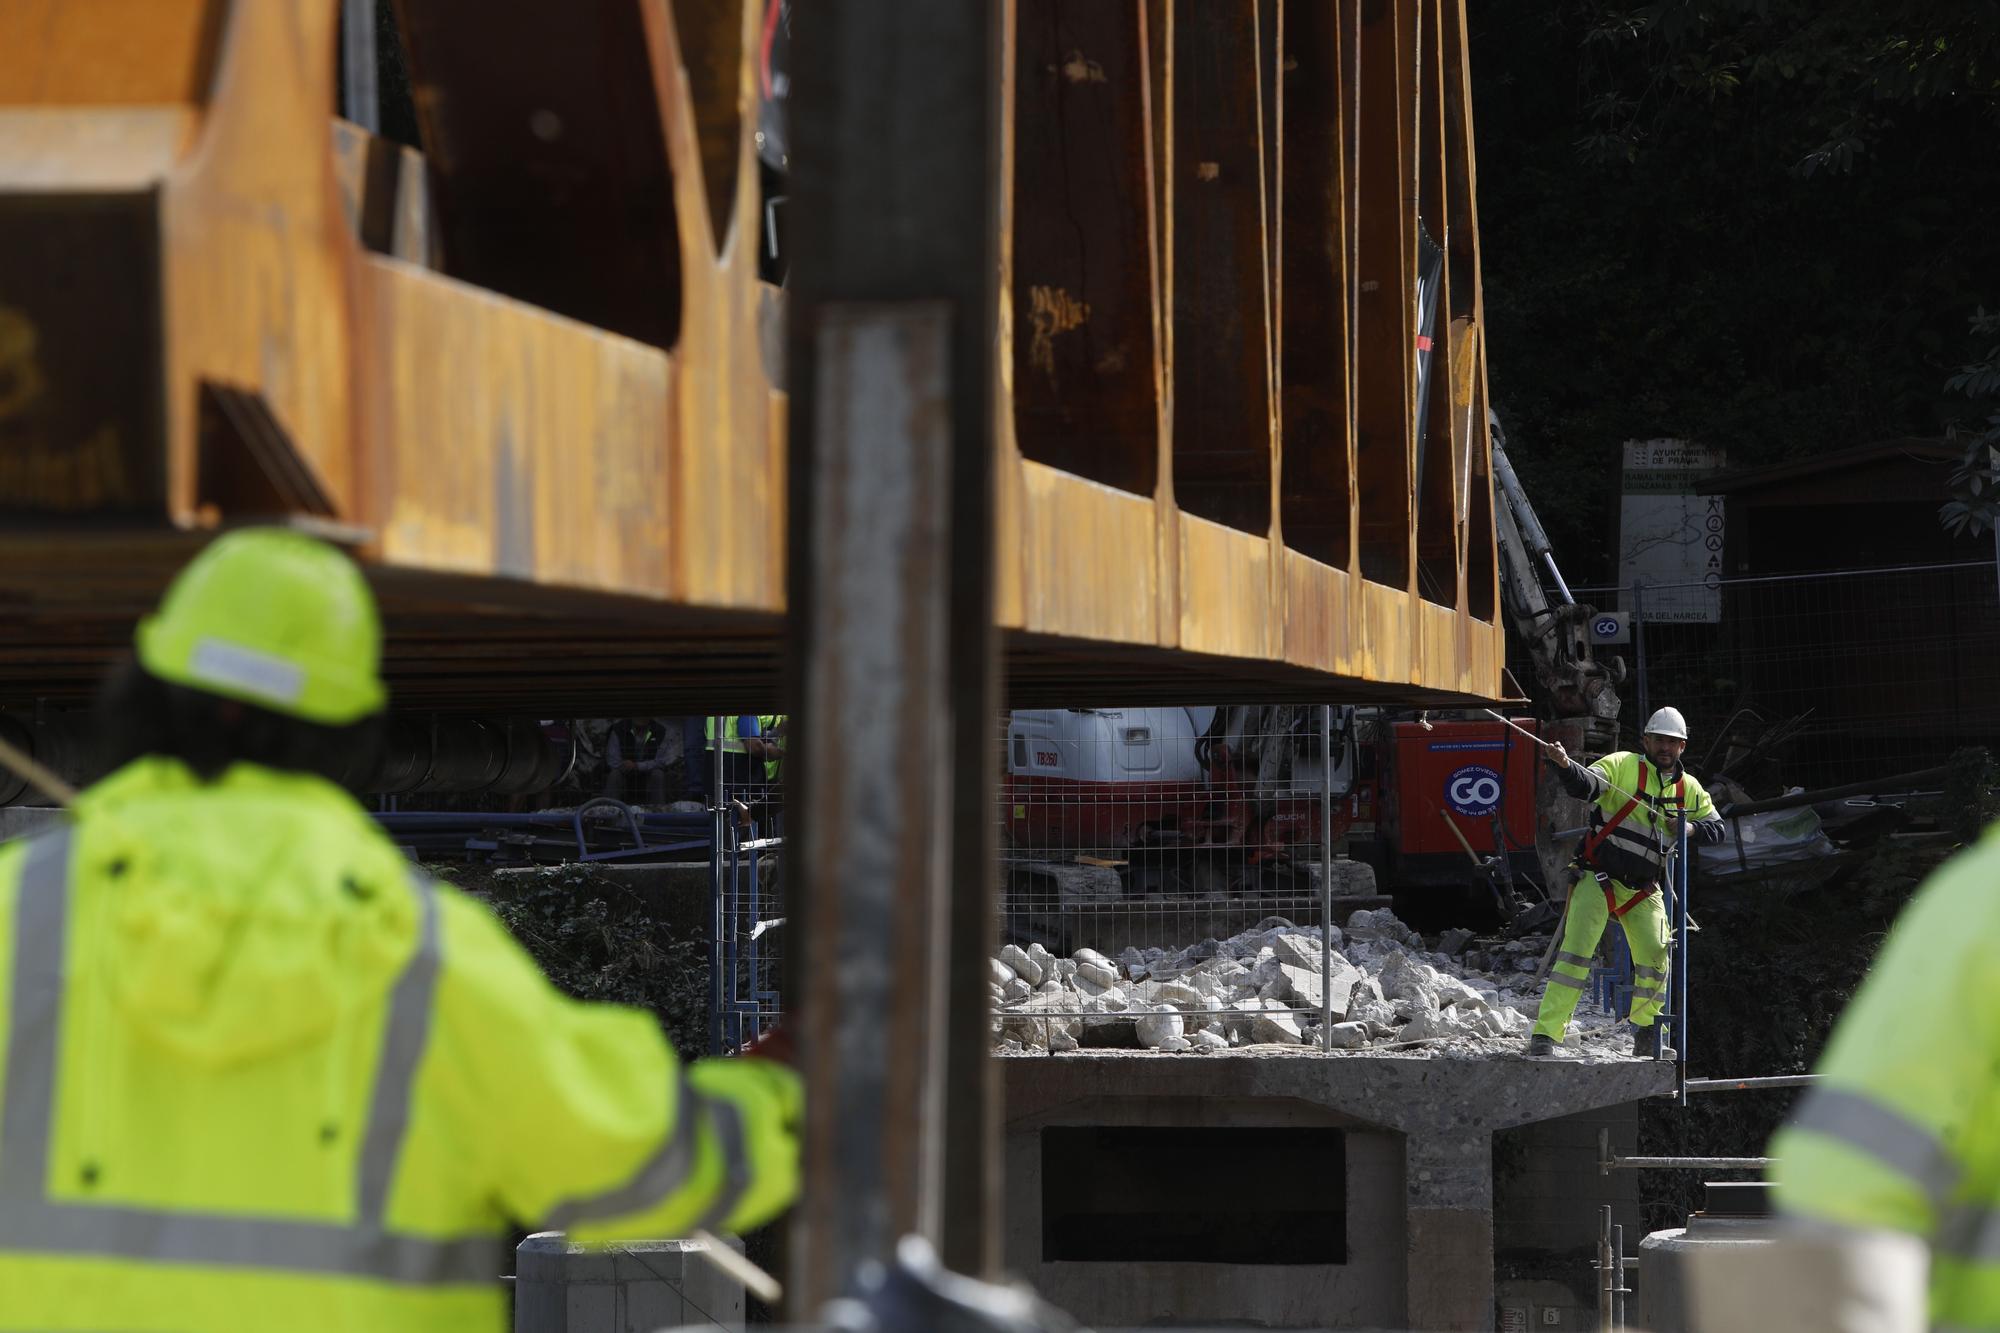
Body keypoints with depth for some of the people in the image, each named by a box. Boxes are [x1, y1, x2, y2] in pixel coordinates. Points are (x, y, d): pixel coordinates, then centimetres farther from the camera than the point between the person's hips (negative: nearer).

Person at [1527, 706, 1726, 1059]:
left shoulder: (1689, 789, 10)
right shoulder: (1622, 765, -5)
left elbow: (1717, 828, 14)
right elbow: (1586, 785, -21)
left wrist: (1692, 828, -9)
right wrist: (1566, 766, -44)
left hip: (1643, 890, 5)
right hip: (1599, 878, -5)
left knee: (1655, 955, -3)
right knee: (1576, 951, -15)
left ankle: (1646, 1028, 22)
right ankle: (1544, 1035, -19)